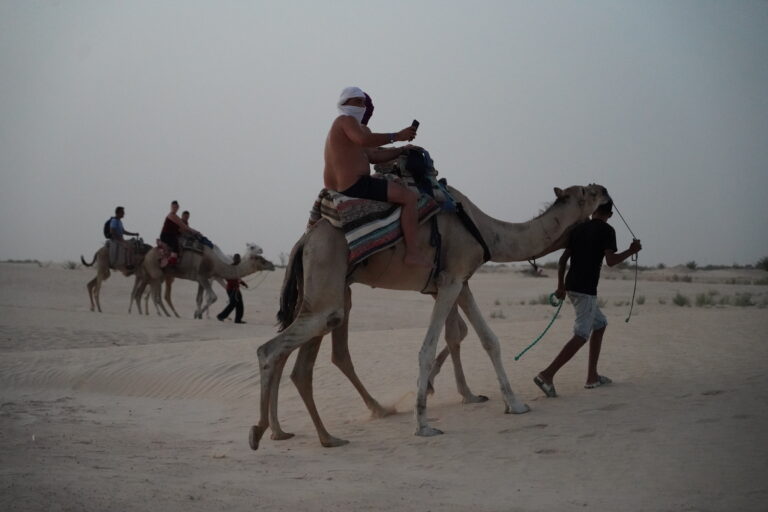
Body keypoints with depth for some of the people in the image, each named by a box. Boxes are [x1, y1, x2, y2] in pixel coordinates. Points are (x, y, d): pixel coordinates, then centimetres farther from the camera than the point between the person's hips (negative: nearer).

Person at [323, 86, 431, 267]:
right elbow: (365, 140, -27)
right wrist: (397, 136, -21)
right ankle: (412, 252, -23)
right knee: (410, 197, -16)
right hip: (356, 186, -11)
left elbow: (373, 155, 22)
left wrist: (401, 150, 17)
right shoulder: (346, 120, -4)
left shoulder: (338, 126, 26)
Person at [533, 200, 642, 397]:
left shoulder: (578, 229, 14)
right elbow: (610, 261, -13)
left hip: (571, 285, 8)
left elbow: (563, 259, 12)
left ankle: (592, 377, 20)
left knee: (600, 323, 21)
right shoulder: (607, 231, -4)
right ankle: (547, 375, -23)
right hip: (586, 289, -8)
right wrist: (631, 251, 2)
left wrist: (561, 285, 19)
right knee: (581, 335, -9)